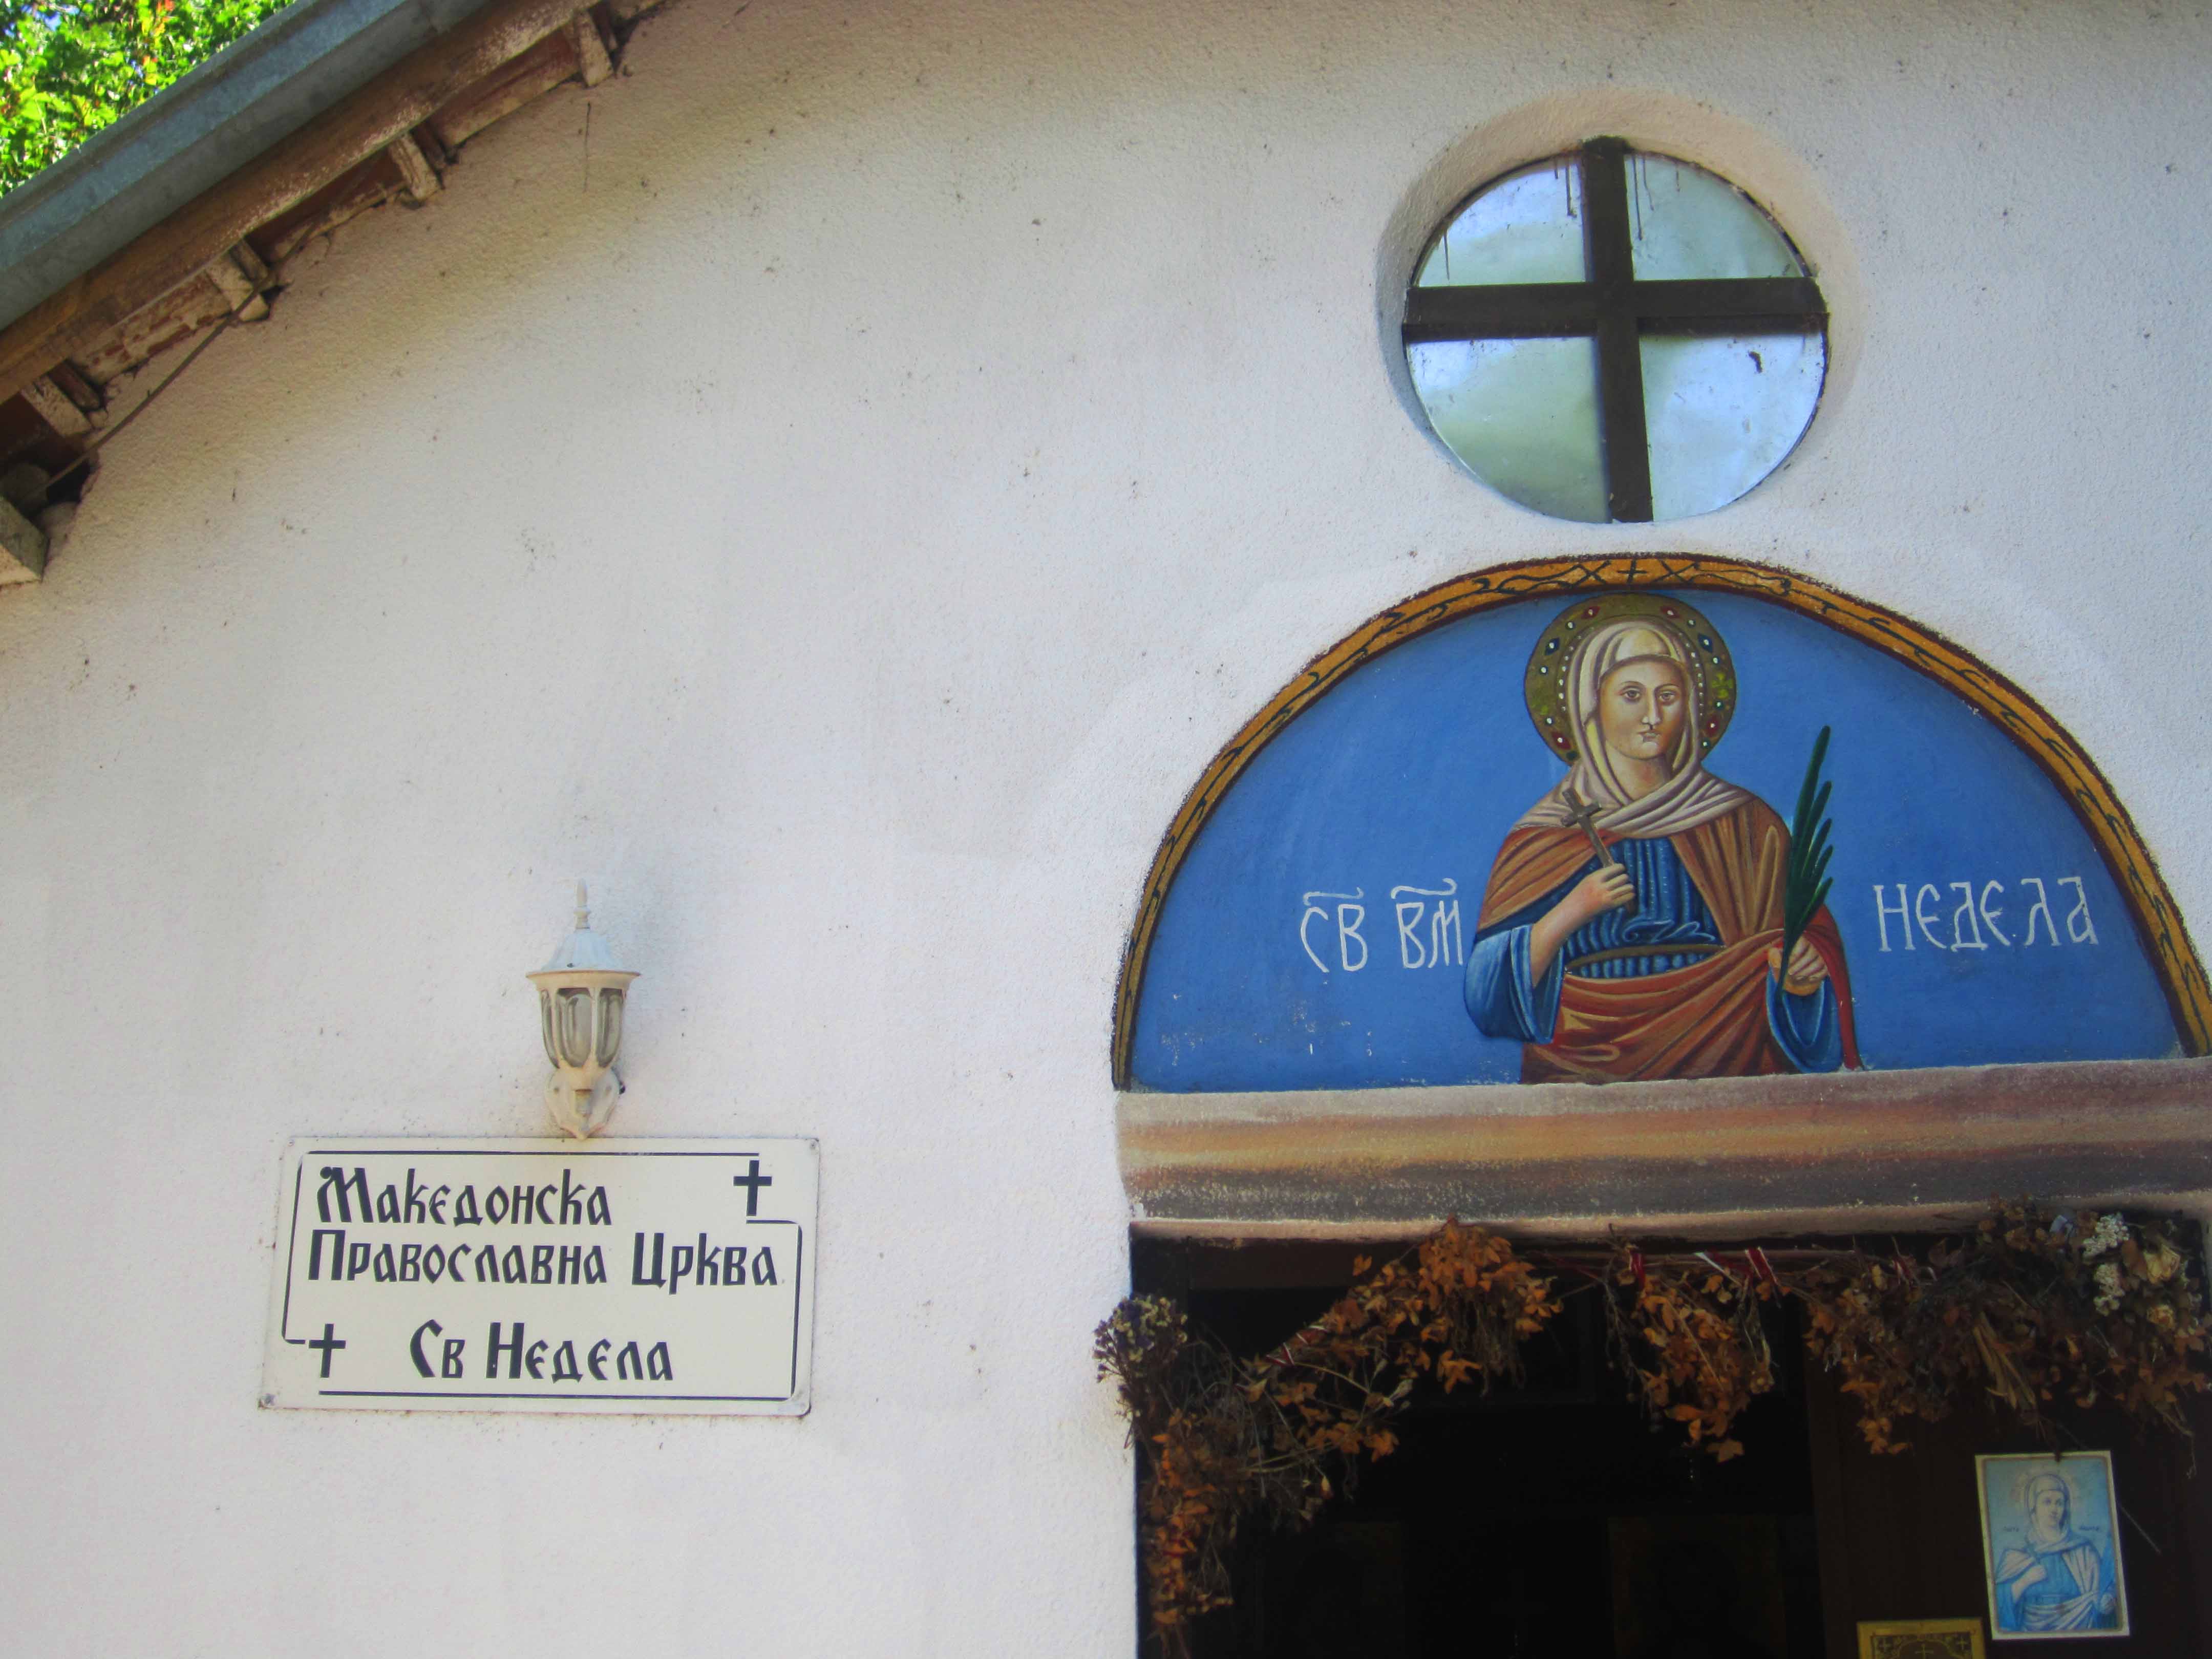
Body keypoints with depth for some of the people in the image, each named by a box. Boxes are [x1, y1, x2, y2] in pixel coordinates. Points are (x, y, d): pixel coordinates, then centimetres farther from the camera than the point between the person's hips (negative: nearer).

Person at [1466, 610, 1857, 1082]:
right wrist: (1571, 913, -9)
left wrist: (1803, 973, -10)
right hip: (1588, 1071, -2)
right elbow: (1493, 993, 4)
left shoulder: (1744, 824, 12)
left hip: (1719, 1065, 2)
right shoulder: (1545, 836, 9)